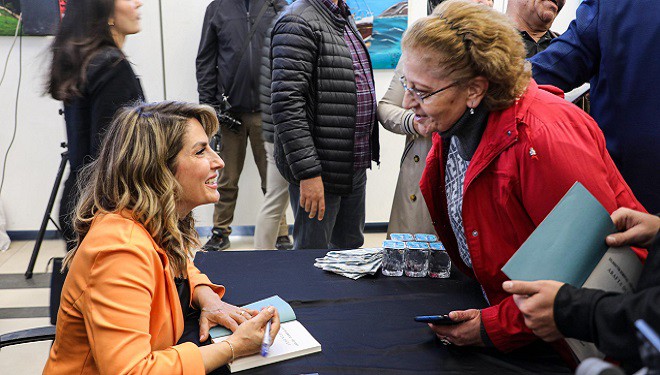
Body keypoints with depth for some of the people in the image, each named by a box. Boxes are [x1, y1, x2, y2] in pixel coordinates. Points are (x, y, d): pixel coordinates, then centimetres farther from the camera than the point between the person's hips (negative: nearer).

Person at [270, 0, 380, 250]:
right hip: (320, 172, -9)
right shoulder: (297, 22, -15)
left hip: (356, 168, 9)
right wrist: (308, 173, -26)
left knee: (350, 248, 18)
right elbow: (286, 103, -23)